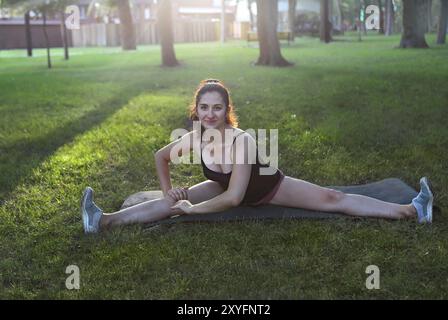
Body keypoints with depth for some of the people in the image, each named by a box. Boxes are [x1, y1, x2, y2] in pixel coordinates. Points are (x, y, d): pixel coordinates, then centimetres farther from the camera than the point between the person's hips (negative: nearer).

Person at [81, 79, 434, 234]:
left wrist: (192, 210, -34)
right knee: (173, 203, -9)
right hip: (225, 188, 4)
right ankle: (104, 221, -13)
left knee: (332, 198, -11)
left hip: (267, 186, -4)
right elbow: (160, 156, -3)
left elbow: (234, 198, -41)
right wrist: (168, 189, -8)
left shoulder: (242, 140, -39)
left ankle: (411, 211, -11)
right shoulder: (194, 138, -24)